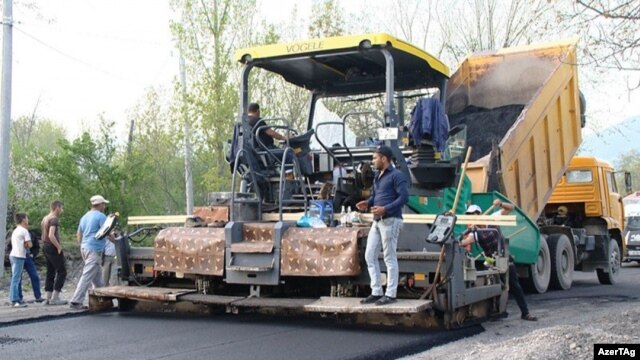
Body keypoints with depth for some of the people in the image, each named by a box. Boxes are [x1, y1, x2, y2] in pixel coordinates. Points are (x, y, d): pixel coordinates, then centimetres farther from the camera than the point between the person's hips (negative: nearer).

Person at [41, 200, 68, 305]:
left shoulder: (44, 219, 15)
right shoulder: (54, 219, -14)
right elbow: (51, 235, -25)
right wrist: (59, 247, -17)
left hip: (45, 246, 10)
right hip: (53, 247, -10)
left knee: (50, 272, 12)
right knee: (62, 272, -4)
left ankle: (48, 297, 12)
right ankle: (55, 297, -8)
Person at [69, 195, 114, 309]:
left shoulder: (85, 217, 18)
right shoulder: (101, 216, -7)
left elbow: (79, 235, 22)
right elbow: (108, 233, -10)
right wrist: (115, 240, 5)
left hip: (85, 247, 9)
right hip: (95, 249, -9)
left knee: (97, 276, 17)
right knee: (87, 276, -11)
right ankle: (76, 301, -15)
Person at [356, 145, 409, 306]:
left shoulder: (396, 175, -8)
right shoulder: (377, 177, 19)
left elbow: (404, 197, -16)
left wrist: (385, 209, -23)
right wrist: (367, 203, 3)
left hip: (390, 221, -9)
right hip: (377, 221, 9)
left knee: (390, 258, -3)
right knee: (370, 256, 8)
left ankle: (390, 294, 4)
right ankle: (376, 292, 15)